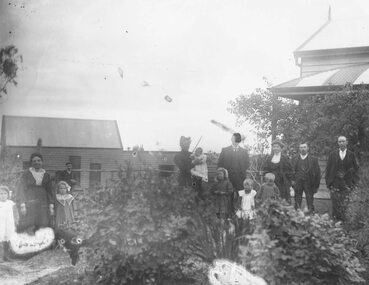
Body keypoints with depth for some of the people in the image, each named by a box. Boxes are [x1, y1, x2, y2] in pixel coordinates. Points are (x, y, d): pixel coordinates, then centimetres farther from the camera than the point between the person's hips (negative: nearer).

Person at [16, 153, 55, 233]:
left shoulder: (46, 175, 10)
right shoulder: (26, 174, 2)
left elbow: (49, 191, 12)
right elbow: (21, 189, -1)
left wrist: (51, 206, 4)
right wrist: (22, 205, -11)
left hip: (43, 205, 3)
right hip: (29, 204, -2)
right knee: (28, 229, -9)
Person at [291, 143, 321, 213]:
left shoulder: (313, 159, 4)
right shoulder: (294, 159, 10)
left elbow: (317, 173, 2)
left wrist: (316, 185, -3)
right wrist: (292, 180, -3)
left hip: (309, 183, -1)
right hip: (297, 183, 2)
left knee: (310, 203, -2)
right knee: (297, 203, 3)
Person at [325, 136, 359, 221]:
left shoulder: (351, 155, 5)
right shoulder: (333, 154, 5)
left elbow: (356, 167, 10)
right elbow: (328, 168, 6)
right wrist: (328, 180, 0)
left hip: (346, 182, 0)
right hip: (334, 181, 0)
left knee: (344, 202, 1)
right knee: (335, 200, -1)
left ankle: (342, 217, 11)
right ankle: (334, 217, 10)